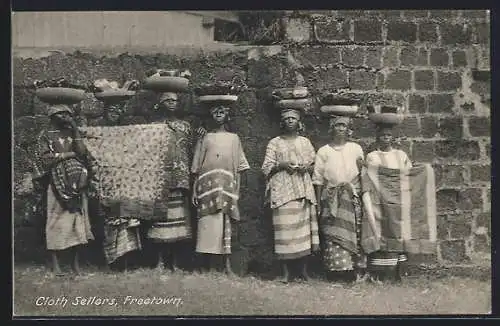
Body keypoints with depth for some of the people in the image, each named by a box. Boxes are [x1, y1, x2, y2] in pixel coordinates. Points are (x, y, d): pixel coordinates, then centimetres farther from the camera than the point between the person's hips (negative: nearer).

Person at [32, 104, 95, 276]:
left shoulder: (71, 133, 17)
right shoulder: (45, 136, 6)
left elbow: (82, 152, 3)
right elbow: (44, 158, -8)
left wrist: (75, 130, 0)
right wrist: (68, 154, -5)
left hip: (76, 183, 4)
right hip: (57, 183, -4)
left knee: (78, 219, 0)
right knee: (56, 221, -6)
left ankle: (76, 262, 6)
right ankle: (55, 264, -3)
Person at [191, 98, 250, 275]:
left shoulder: (234, 138, 15)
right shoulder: (204, 138, 11)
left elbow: (238, 168, 12)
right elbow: (196, 168, 9)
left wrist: (237, 191, 3)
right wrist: (194, 190, 1)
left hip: (227, 186, 1)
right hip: (208, 185, -1)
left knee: (226, 224, -2)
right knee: (209, 223, -8)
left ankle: (227, 265, -1)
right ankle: (210, 266, -8)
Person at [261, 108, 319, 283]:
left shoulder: (305, 142, 16)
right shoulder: (274, 143, 8)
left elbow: (315, 164, 18)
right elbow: (266, 168, 4)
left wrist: (307, 167, -3)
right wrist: (282, 165, -12)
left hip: (304, 190, 3)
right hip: (282, 190, -2)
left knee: (304, 226, -2)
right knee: (285, 227, -8)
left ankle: (304, 270, 7)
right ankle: (286, 271, -1)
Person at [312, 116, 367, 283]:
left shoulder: (356, 149, 10)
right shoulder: (323, 152, 7)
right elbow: (318, 179, 5)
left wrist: (361, 165, -7)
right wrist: (318, 203, 1)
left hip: (353, 197, 1)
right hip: (331, 198, -1)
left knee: (354, 233, -2)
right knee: (333, 233, -6)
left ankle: (357, 270, 3)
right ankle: (337, 270, -1)